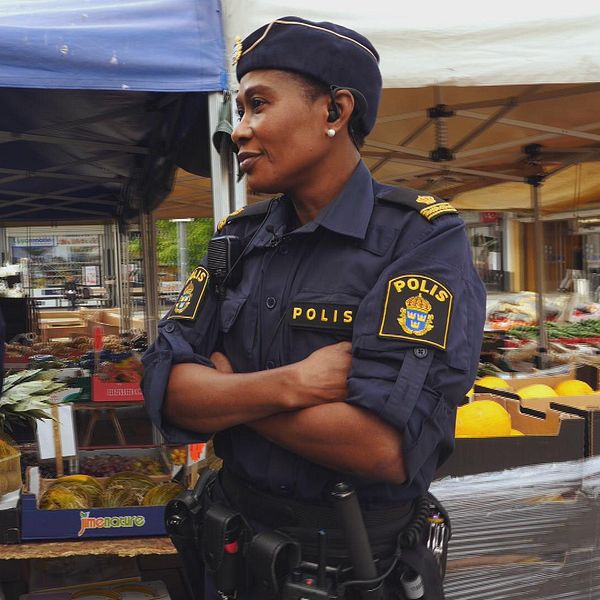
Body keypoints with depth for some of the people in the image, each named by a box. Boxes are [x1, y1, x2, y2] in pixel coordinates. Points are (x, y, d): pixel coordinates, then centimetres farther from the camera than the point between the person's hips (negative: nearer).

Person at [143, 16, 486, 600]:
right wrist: (290, 384, -25)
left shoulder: (424, 238, -18)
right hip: (233, 552, 5)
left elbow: (384, 446, -29)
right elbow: (164, 392, -8)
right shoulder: (237, 239, 0)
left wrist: (224, 388, -16)